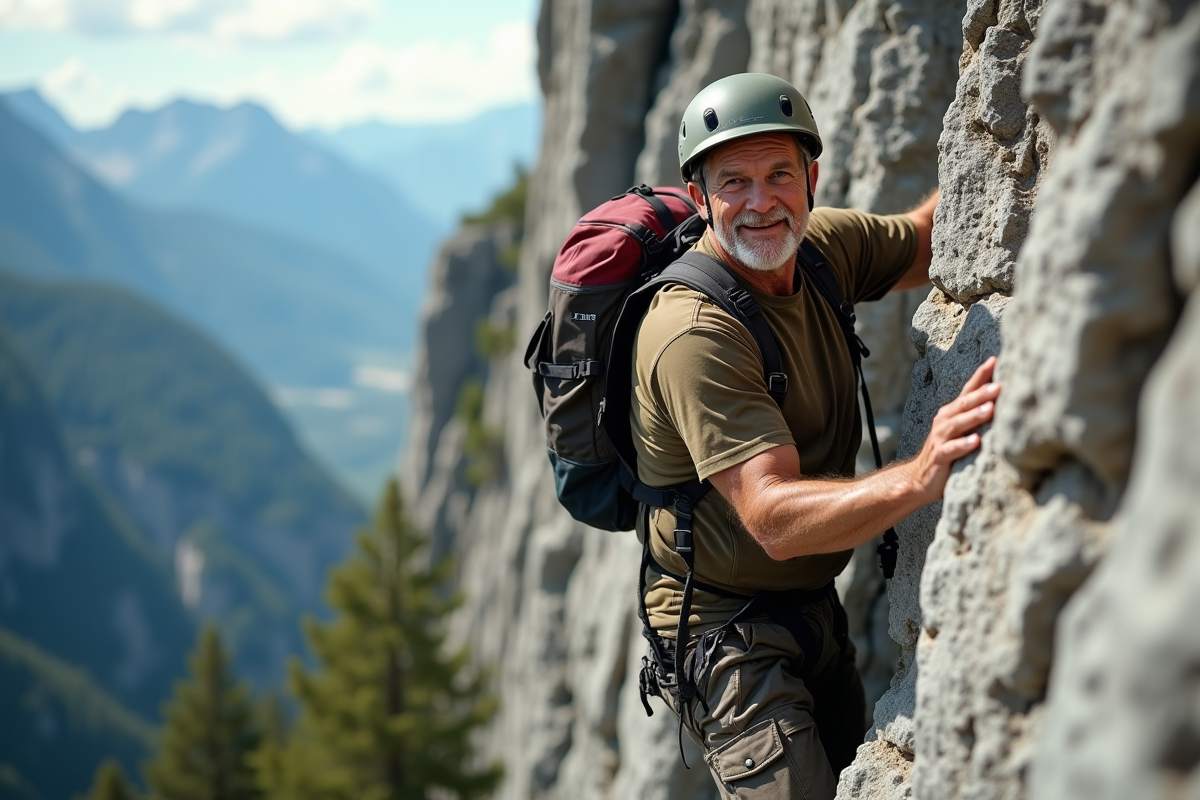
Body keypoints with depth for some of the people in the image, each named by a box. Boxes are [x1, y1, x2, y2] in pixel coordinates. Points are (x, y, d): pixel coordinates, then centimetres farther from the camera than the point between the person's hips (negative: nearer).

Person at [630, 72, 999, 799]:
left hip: (816, 603, 8)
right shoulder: (693, 335, -28)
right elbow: (775, 519, -36)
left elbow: (924, 243, 17)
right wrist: (918, 479, -51)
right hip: (730, 632, -8)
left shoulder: (823, 244, -4)